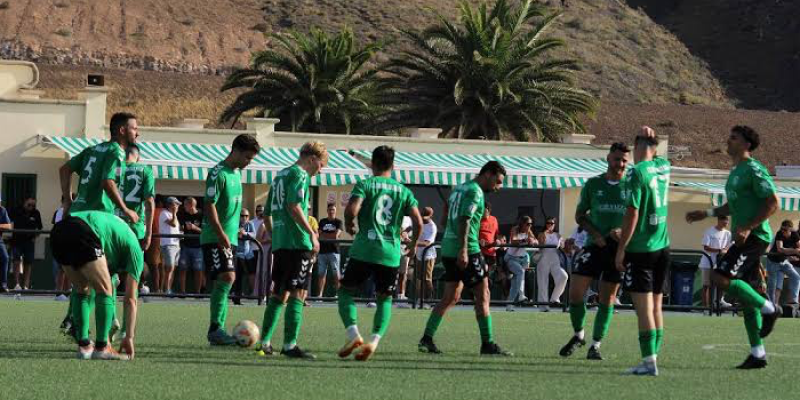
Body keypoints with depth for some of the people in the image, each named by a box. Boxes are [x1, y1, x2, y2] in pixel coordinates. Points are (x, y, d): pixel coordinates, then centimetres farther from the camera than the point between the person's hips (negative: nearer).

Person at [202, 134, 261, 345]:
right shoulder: (218, 173, -12)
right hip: (214, 238, -9)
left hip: (229, 238, 9)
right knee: (226, 277, -19)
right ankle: (215, 328, -19)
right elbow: (210, 205, -17)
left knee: (223, 283, 8)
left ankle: (217, 332, 10)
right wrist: (221, 234, -21)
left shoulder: (237, 174, 16)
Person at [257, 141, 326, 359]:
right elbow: (294, 206, -20)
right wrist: (312, 233, -20)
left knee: (279, 293, 14)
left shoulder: (280, 175, 21)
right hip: (297, 243, -9)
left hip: (279, 243, 9)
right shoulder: (299, 174, -6)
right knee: (297, 293, -9)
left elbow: (267, 214, 23)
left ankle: (264, 342, 15)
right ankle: (290, 344, -15)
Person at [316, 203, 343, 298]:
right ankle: (319, 294, 4)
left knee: (336, 274, -6)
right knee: (321, 274, 3)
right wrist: (331, 236, -7)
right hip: (323, 251, 3)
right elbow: (319, 235, 5)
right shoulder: (322, 222, 14)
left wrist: (324, 235, 1)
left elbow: (336, 235, -7)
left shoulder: (338, 222, 4)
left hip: (334, 251, -3)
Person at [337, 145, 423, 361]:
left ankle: (353, 334, -12)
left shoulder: (365, 185, 1)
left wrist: (349, 224, 6)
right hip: (391, 253, 3)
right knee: (385, 298, 14)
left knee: (346, 291, 9)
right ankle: (374, 340, -4)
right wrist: (413, 245, 18)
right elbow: (418, 222, 2)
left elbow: (352, 209, -16)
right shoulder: (404, 191, 10)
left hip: (364, 249, -3)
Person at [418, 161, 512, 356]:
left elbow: (445, 219, 21)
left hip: (448, 249, 9)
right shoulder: (475, 191, -10)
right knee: (483, 294, -3)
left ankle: (427, 338, 5)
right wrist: (463, 250, -27)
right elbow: (464, 220, -21)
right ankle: (487, 344, -3)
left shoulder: (459, 188, 18)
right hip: (467, 250, -9)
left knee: (451, 297, 12)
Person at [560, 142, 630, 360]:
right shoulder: (593, 184, 5)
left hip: (619, 248, -1)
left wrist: (624, 232, -13)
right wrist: (595, 234, -7)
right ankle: (578, 335, 15)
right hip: (594, 245, 1)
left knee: (607, 298, 2)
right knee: (575, 292, -9)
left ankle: (596, 345, 12)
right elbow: (580, 215, 11)